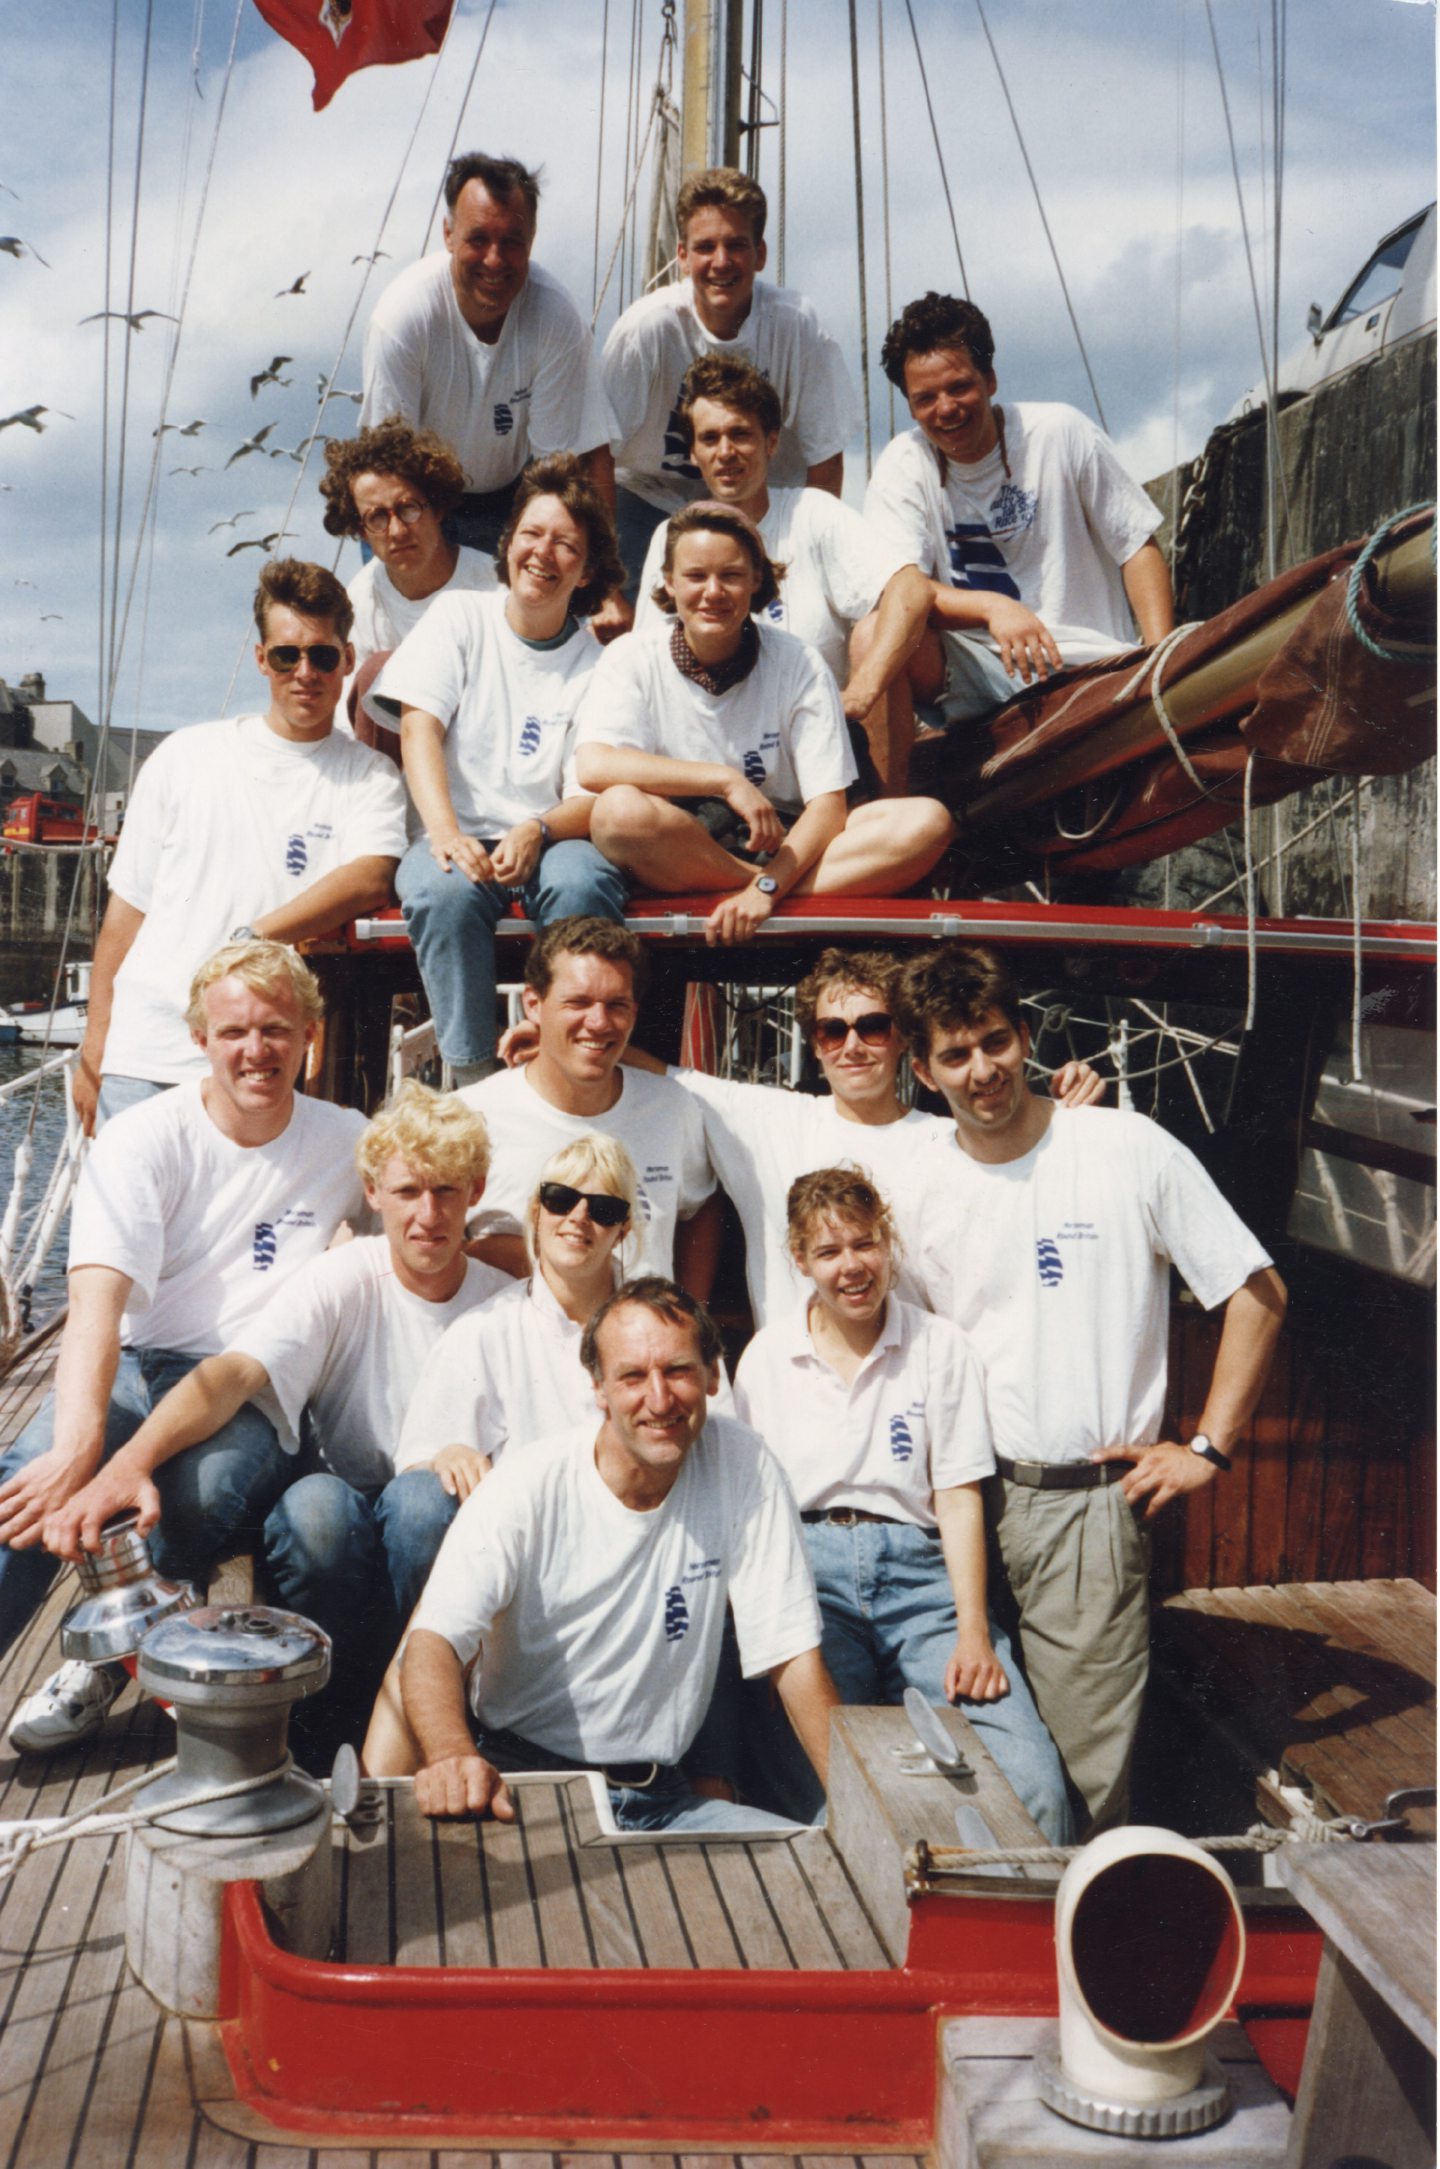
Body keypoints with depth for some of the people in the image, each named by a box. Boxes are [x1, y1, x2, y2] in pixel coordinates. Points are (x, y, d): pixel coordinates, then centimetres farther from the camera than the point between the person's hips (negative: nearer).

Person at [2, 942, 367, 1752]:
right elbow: (97, 1302, -19)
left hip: (259, 1395, 1)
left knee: (199, 1495, -34)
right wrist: (80, 1445, -36)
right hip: (139, 1370, 0)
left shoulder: (345, 1142, 5)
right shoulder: (143, 1140, -5)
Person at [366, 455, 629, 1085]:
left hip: (549, 840, 0)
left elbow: (595, 798, -1)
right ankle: (473, 1076, -26)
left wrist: (538, 832, -25)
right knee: (445, 891, -34)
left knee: (582, 884, -34)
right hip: (457, 836, 0)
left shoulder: (596, 665, 7)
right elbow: (419, 727, -3)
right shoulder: (458, 618, 10)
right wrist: (445, 832, -22)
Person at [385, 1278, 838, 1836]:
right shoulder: (529, 1484, -10)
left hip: (659, 1799, 2)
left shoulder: (742, 1466, -5)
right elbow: (433, 1639, -21)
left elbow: (792, 1654, -3)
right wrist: (452, 1756, -43)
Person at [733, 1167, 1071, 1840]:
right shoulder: (765, 1359, 12)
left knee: (1032, 1784, -20)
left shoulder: (941, 1346, 11)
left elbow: (959, 1497, 6)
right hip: (806, 1567, 0)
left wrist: (973, 1629, -7)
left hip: (918, 1566, 1)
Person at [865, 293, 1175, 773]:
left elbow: (1138, 547, 4)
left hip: (1091, 665, -1)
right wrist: (991, 607, -32)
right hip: (975, 677, 1)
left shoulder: (1061, 433, 1)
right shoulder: (903, 465, 1)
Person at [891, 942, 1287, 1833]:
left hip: (1090, 1500, -3)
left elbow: (1259, 1292, -1)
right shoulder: (924, 1192, 7)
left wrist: (1208, 1448, -4)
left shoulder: (1130, 1149, -5)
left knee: (1085, 1779, -3)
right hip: (968, 1495, 4)